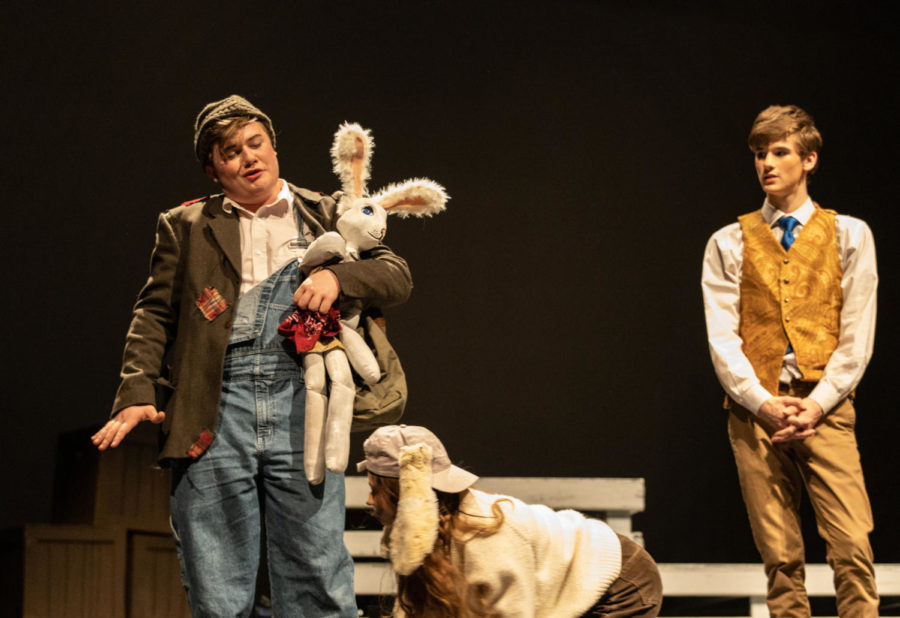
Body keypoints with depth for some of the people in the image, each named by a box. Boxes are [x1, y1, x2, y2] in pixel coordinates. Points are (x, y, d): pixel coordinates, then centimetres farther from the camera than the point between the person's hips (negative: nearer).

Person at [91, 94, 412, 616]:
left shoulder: (325, 215, 18)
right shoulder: (186, 226, 18)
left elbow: (397, 276, 11)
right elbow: (154, 313, 11)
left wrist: (337, 277, -9)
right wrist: (137, 393, -3)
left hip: (302, 401, 0)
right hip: (215, 410, 0)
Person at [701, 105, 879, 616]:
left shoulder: (849, 234, 10)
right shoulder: (730, 243, 11)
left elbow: (857, 334, 4)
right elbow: (722, 338, 4)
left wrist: (818, 404, -8)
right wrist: (763, 404, -10)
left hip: (825, 409, -1)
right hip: (756, 409, 1)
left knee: (853, 545, -12)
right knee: (781, 555, 0)